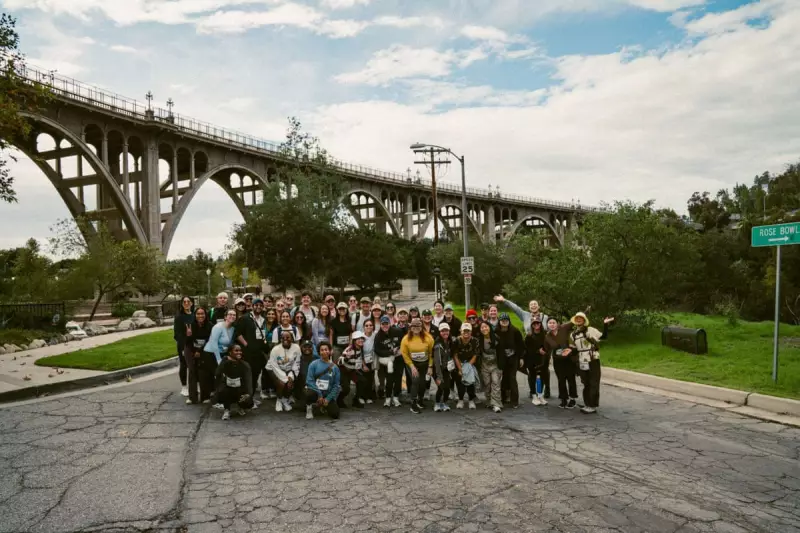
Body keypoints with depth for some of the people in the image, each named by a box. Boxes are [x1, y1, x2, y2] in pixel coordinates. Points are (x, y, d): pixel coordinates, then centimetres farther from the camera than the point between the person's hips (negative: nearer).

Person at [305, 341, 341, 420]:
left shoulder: (335, 367, 1)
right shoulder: (314, 364, -5)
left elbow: (336, 385, 2)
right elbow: (309, 380, -8)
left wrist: (328, 398, -9)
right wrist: (319, 395, -13)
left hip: (328, 394, 3)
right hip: (315, 391, -3)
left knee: (335, 414, -13)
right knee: (309, 394, -39)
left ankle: (322, 406, 22)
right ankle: (309, 407, -2)